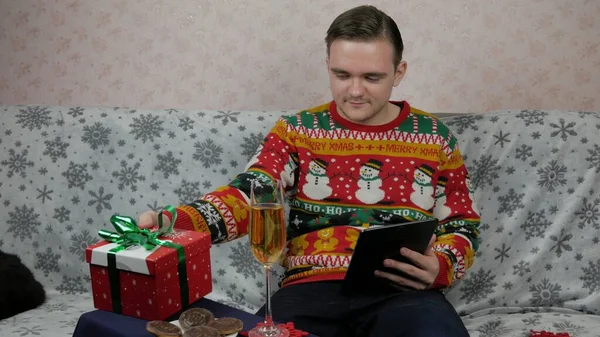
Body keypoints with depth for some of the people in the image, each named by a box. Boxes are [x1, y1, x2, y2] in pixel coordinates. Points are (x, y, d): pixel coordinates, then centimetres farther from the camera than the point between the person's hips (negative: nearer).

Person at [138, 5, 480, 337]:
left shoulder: (436, 138, 11)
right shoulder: (296, 131, 9)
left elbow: (462, 226, 15)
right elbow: (248, 195, -4)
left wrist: (439, 268, -9)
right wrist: (178, 221, -24)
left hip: (402, 291, 1)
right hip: (313, 287, 0)